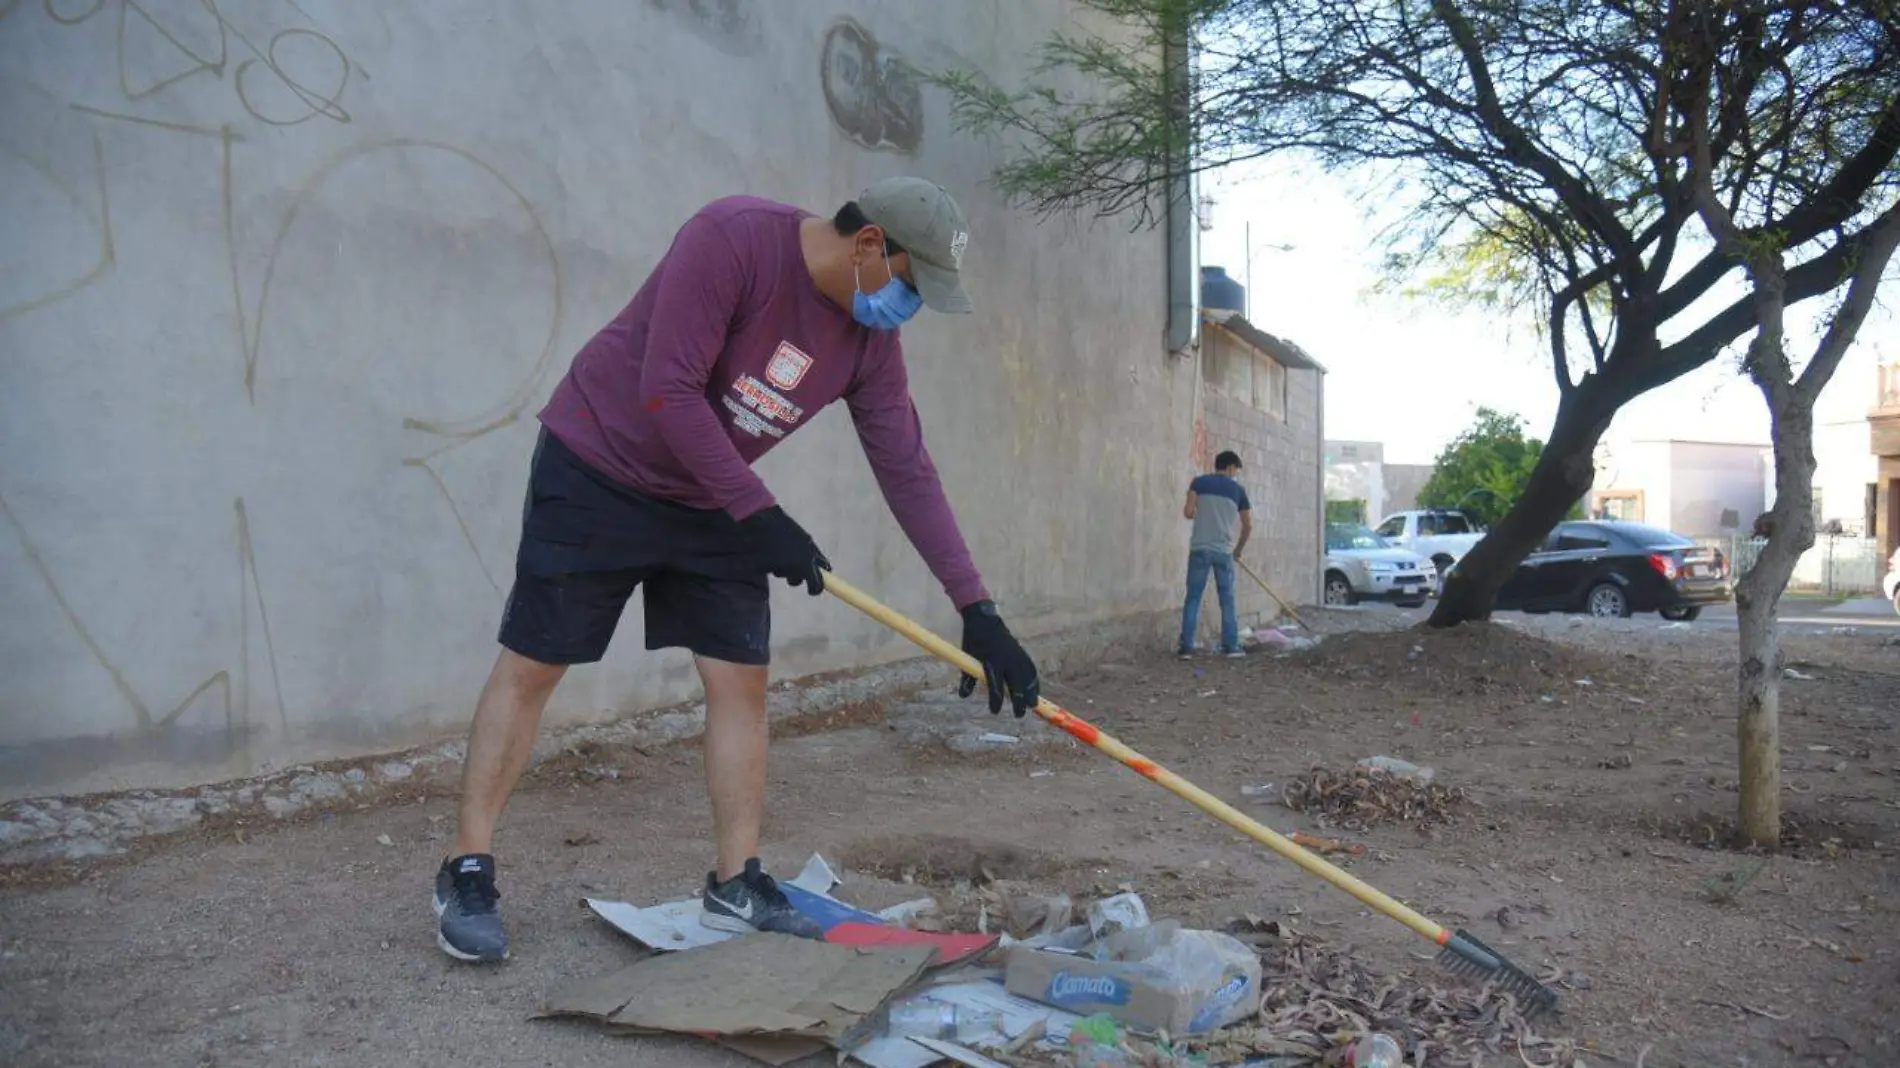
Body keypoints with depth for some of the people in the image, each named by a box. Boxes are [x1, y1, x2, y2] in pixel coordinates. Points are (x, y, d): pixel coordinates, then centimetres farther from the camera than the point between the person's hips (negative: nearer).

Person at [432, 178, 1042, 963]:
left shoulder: (871, 338, -6)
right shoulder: (734, 238, -25)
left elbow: (907, 470, -5)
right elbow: (668, 390, -28)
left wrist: (976, 610, -8)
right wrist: (759, 516, -26)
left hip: (712, 503, 6)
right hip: (595, 468, -6)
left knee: (742, 678, 0)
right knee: (530, 665, -2)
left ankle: (736, 887, 12)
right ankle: (467, 875, 12)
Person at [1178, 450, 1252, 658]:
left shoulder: (1199, 482, 3)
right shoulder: (1238, 489, 6)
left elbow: (1188, 512, -6)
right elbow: (1248, 526, 8)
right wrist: (1238, 549, 23)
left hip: (1199, 548, 0)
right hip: (1224, 550, 0)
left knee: (1193, 598, 2)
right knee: (1227, 599, 9)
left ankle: (1187, 646, -1)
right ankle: (1231, 646, 11)